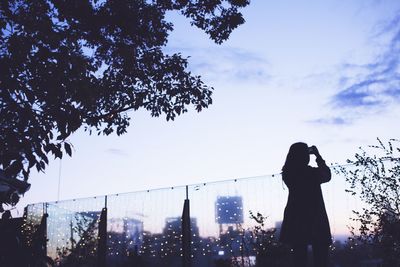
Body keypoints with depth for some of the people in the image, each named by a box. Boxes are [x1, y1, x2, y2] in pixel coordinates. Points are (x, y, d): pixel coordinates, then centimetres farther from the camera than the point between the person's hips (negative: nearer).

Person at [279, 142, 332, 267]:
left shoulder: (288, 174, -2)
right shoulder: (313, 173, -13)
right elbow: (327, 175, 9)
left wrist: (295, 154, 16)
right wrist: (318, 156, 11)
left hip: (296, 220, 4)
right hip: (315, 220, -4)